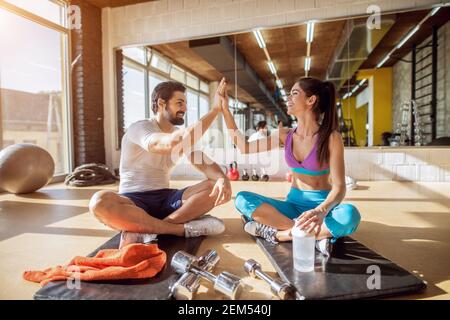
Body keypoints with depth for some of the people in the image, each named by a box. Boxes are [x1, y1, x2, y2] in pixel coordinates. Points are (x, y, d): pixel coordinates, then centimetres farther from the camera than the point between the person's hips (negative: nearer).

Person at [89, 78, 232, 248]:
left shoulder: (183, 135, 10)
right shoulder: (139, 128, -11)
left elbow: (206, 164, 0)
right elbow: (172, 144, -32)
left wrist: (223, 178, -25)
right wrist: (214, 110, -27)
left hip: (165, 198, 5)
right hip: (133, 201, -5)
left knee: (216, 187, -17)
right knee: (100, 201, -37)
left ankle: (140, 229, -25)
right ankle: (183, 228, -26)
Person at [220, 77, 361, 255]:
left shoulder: (330, 137, -11)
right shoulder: (286, 135, 2)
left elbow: (339, 187, -17)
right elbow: (244, 147, 3)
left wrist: (321, 211, -39)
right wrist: (225, 110, 0)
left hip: (322, 206, -3)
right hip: (293, 204, 4)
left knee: (349, 215, -37)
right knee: (242, 199, -18)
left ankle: (277, 233, -22)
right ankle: (314, 234, -22)